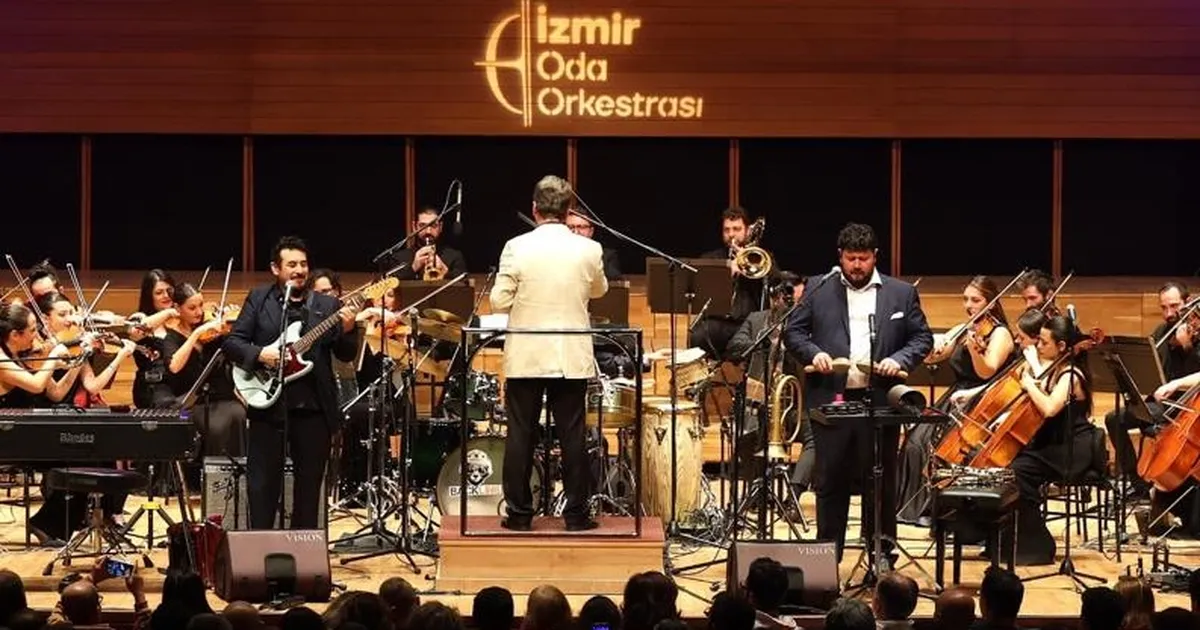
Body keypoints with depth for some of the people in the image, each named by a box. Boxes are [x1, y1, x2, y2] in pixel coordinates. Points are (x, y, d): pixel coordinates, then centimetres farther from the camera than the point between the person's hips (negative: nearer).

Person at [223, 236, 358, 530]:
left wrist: (347, 331, -15)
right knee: (262, 483, 1)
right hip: (268, 404, -2)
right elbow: (232, 342, 0)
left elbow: (346, 355, 5)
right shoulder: (258, 299, 5)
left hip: (314, 408, 2)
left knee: (309, 482, 7)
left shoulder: (327, 305, 8)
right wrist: (260, 354, -17)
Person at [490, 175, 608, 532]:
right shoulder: (588, 250, -4)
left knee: (520, 435, 5)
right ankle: (576, 513, 7)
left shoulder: (516, 248, -9)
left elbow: (499, 302, -7)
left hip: (526, 356, -1)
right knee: (572, 435, 5)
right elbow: (599, 291, 14)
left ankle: (519, 513, 7)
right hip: (572, 358, 1)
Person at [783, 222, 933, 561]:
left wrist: (900, 359, -10)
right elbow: (793, 332, 7)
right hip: (831, 400, 0)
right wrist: (813, 353, -11)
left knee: (880, 483, 5)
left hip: (880, 402, 0)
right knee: (830, 482, 6)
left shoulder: (902, 293, 7)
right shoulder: (818, 290, 7)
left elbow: (923, 338, 9)